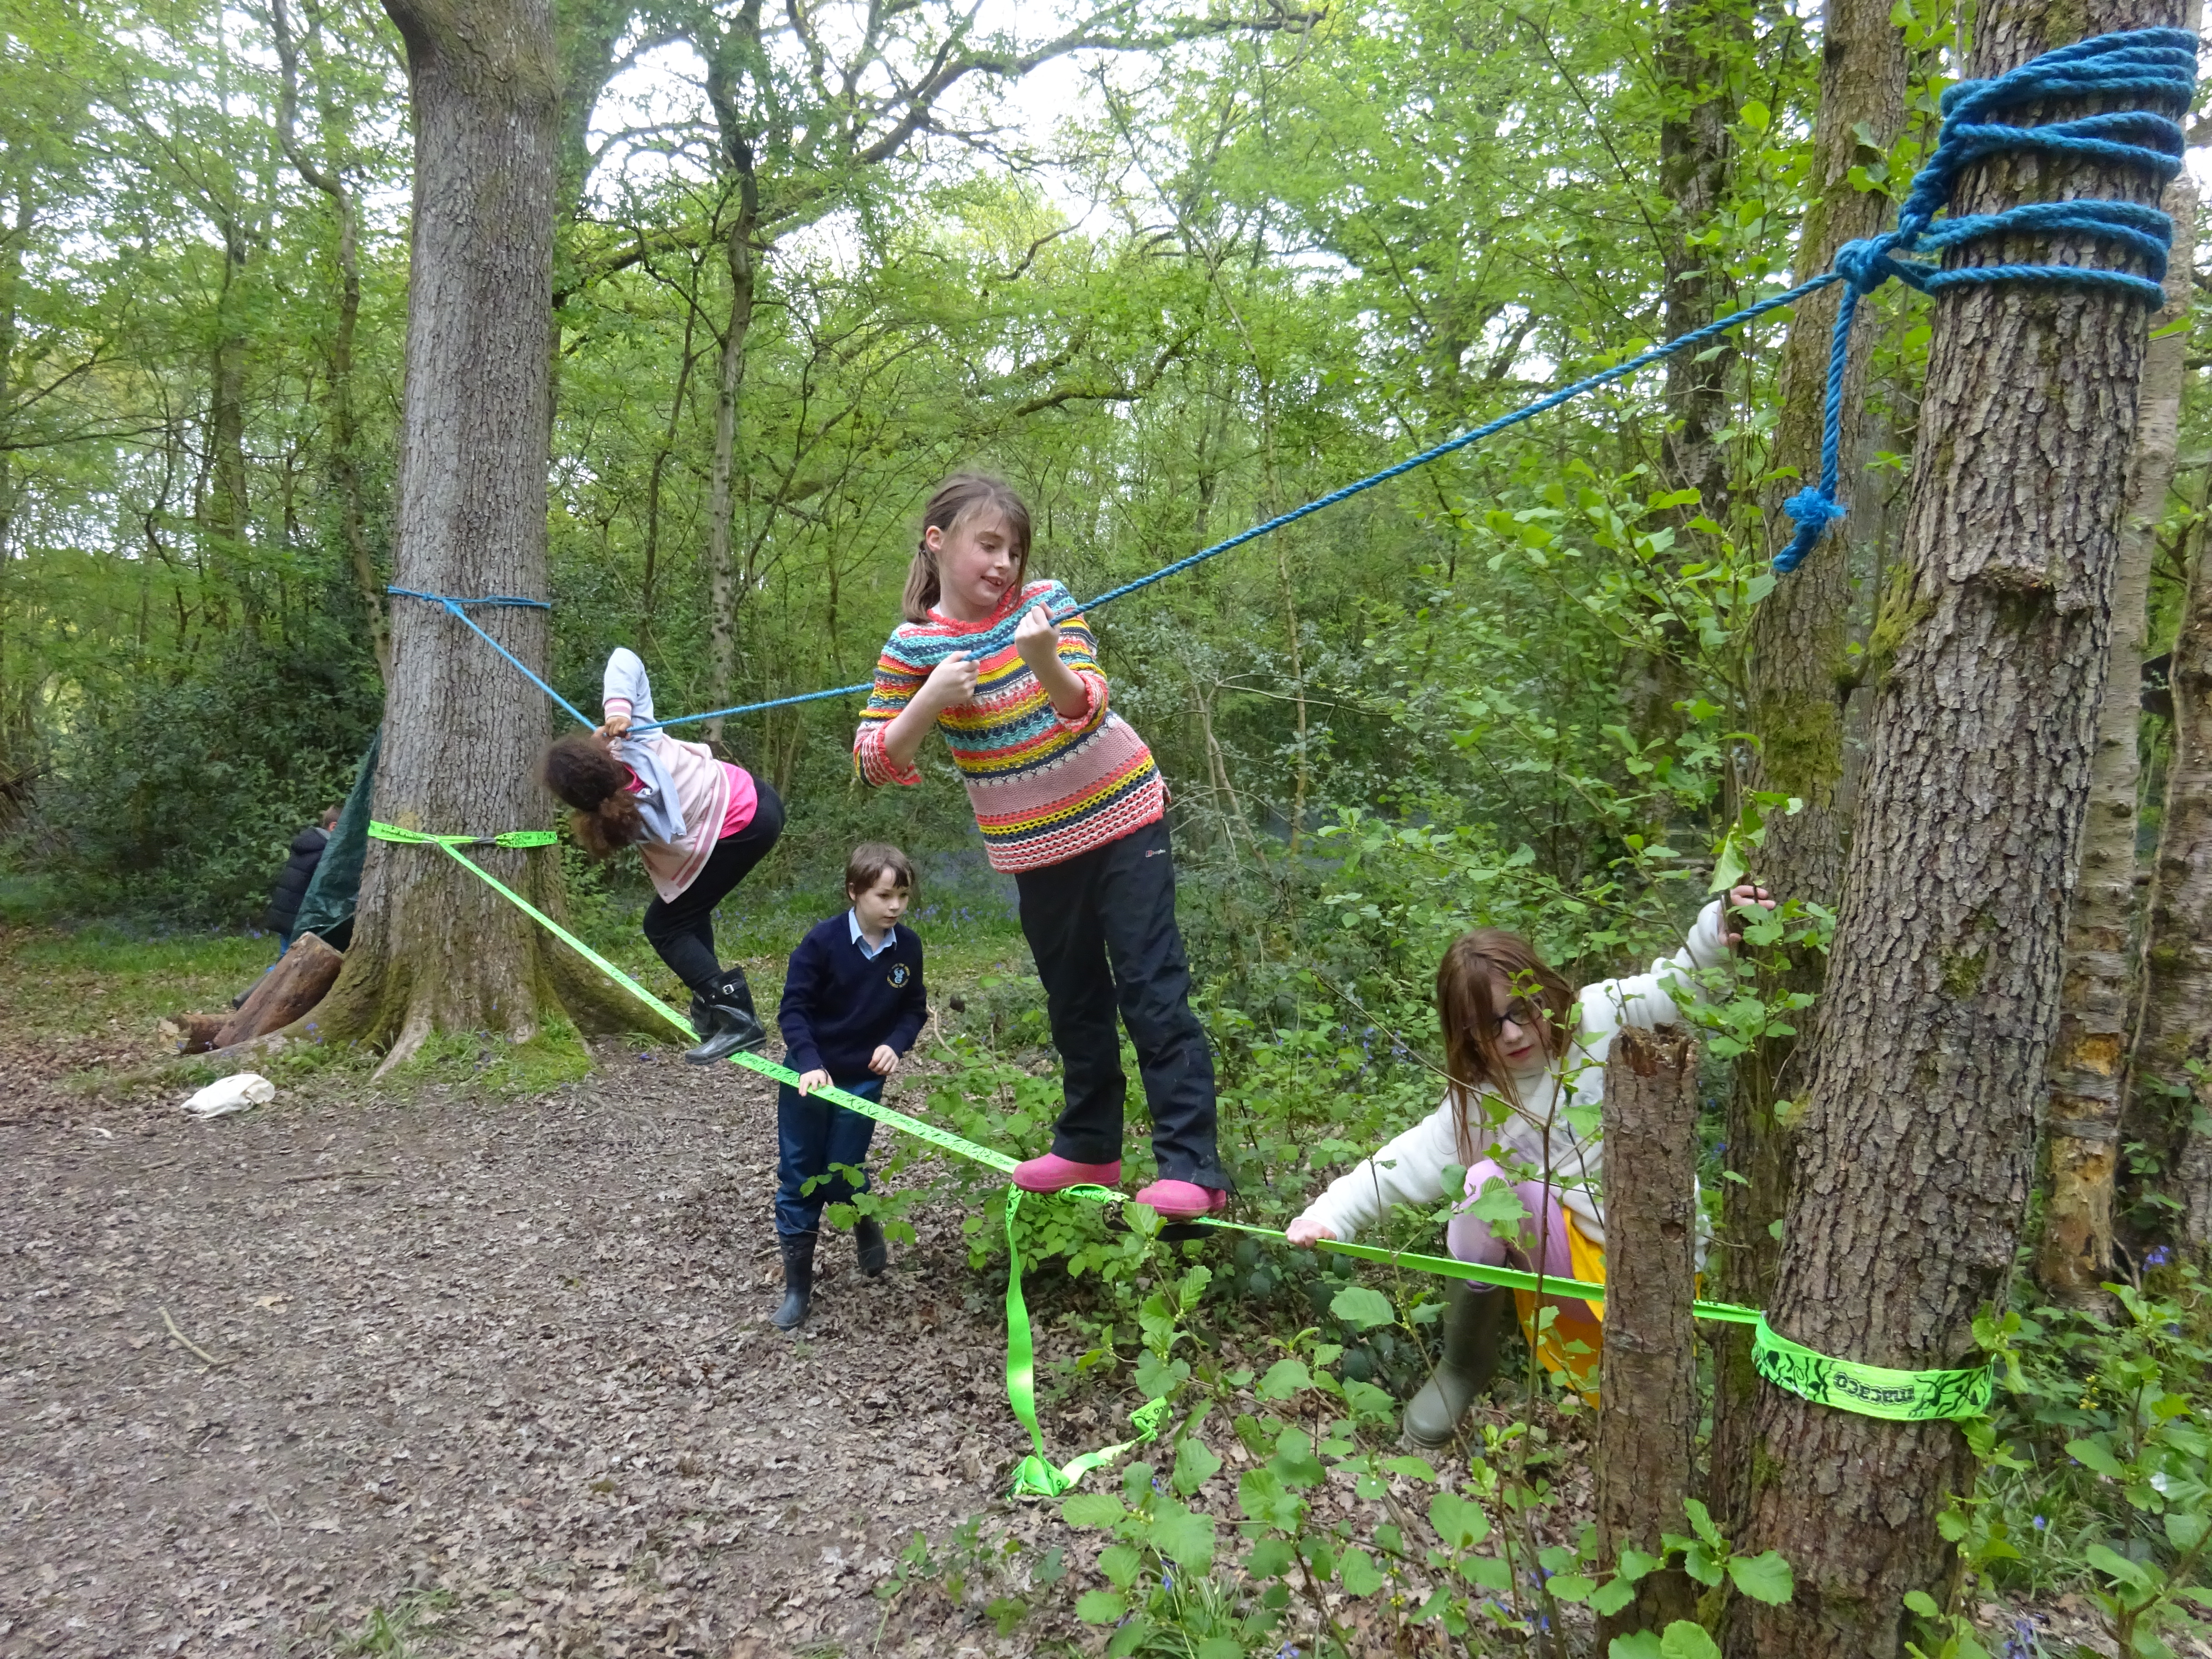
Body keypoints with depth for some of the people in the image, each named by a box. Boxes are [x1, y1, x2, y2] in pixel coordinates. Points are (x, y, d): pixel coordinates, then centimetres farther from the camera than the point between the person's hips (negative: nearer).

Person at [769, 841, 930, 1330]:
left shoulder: (907, 947, -8)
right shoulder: (824, 941, -18)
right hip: (809, 1077, -1)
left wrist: (895, 1045, -14)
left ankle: (867, 1227, 40)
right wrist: (810, 1064, -25)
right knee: (798, 1179, 6)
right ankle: (797, 1286, 20)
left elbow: (914, 1009, 4)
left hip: (863, 1081, 1)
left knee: (842, 1176, 5)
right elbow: (793, 1008, -13)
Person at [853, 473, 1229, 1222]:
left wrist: (1045, 661, -37)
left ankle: (1192, 1168, -4)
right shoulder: (913, 645, -6)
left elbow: (1087, 708, -17)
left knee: (1153, 991, -5)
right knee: (1074, 998, 14)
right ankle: (1088, 1148, 29)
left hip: (1121, 816, -2)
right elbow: (876, 762, -8)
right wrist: (929, 701, -25)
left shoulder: (1045, 602, -8)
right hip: (1036, 847, 2)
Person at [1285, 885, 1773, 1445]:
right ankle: (1464, 1362, -4)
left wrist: (1717, 928, -33)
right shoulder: (1478, 1104, -6)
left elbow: (1678, 982, -11)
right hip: (1572, 1256, 2)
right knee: (1486, 1181, -25)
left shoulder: (1601, 1019, -9)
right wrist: (1332, 1215, -27)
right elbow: (1404, 1166, -12)